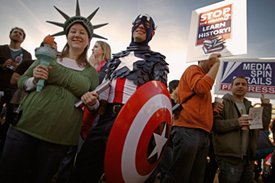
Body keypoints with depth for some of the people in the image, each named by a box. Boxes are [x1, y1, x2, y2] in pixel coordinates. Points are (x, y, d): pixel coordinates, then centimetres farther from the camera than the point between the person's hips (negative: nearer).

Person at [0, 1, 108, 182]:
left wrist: (92, 102, -11)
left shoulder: (91, 72, 9)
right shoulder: (48, 56, 8)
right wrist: (34, 80, -11)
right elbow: (21, 82, 11)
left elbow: (96, 103, 12)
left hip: (60, 136, 0)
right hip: (26, 126, 1)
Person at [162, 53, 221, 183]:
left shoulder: (205, 77, 28)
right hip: (188, 130, -9)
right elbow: (202, 87, -18)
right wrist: (216, 64, -4)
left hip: (202, 133, 9)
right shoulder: (193, 70, 4)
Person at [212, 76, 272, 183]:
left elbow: (263, 123, 12)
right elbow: (214, 123, -17)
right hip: (229, 157, -7)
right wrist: (236, 122, -22)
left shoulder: (249, 107, 20)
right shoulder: (223, 103, -4)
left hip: (248, 157, 8)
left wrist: (266, 106, 9)